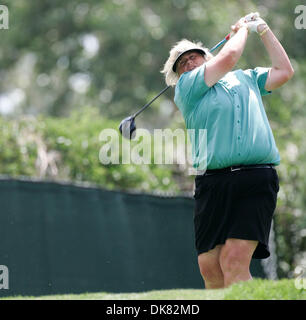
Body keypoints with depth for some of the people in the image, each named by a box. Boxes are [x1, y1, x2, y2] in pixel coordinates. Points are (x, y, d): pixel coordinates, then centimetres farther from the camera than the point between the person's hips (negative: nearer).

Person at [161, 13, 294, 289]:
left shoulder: (245, 78, 26)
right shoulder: (186, 87, 12)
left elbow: (284, 71, 31)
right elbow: (228, 57, 5)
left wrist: (263, 29, 31)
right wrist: (244, 29, 23)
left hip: (257, 180, 0)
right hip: (213, 181, 0)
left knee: (234, 261, -18)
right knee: (210, 267, -7)